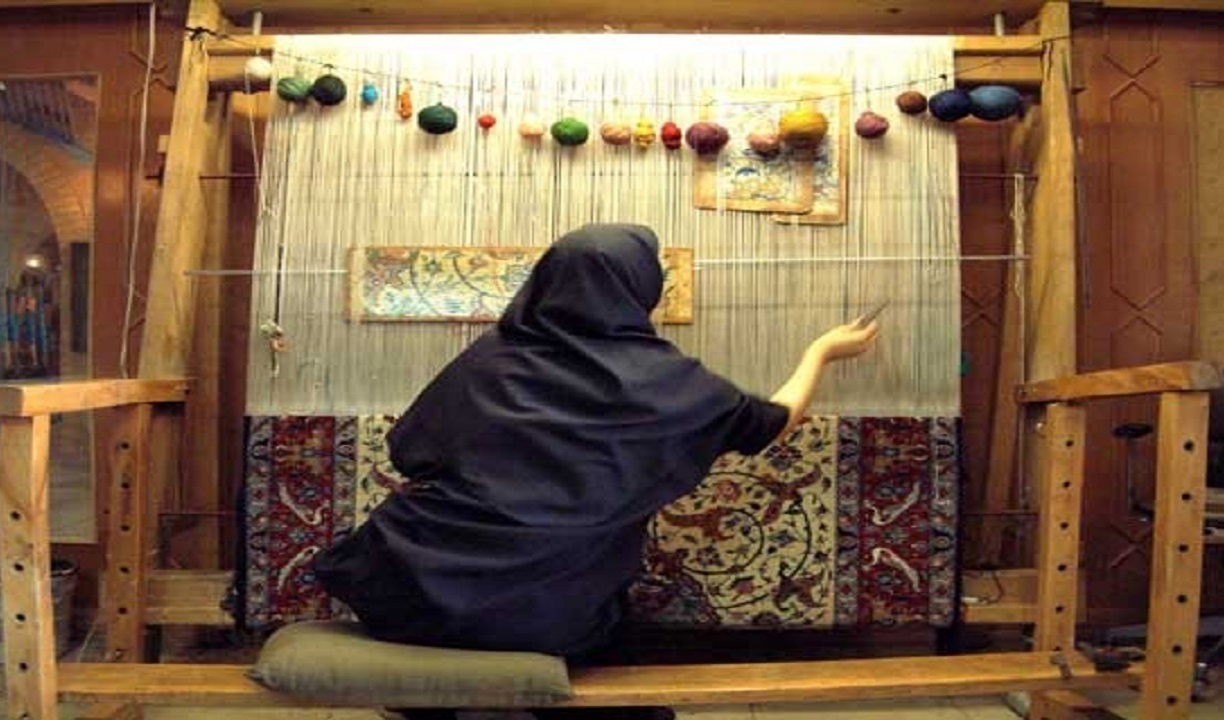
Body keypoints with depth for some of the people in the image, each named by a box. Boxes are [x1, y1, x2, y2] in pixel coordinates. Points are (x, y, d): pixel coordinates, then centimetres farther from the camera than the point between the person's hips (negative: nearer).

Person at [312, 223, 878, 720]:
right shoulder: (665, 380, -4)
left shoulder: (492, 353, 2)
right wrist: (823, 351, 28)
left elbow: (409, 454, 7)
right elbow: (773, 422, 10)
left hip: (421, 589, 2)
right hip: (541, 618, -1)